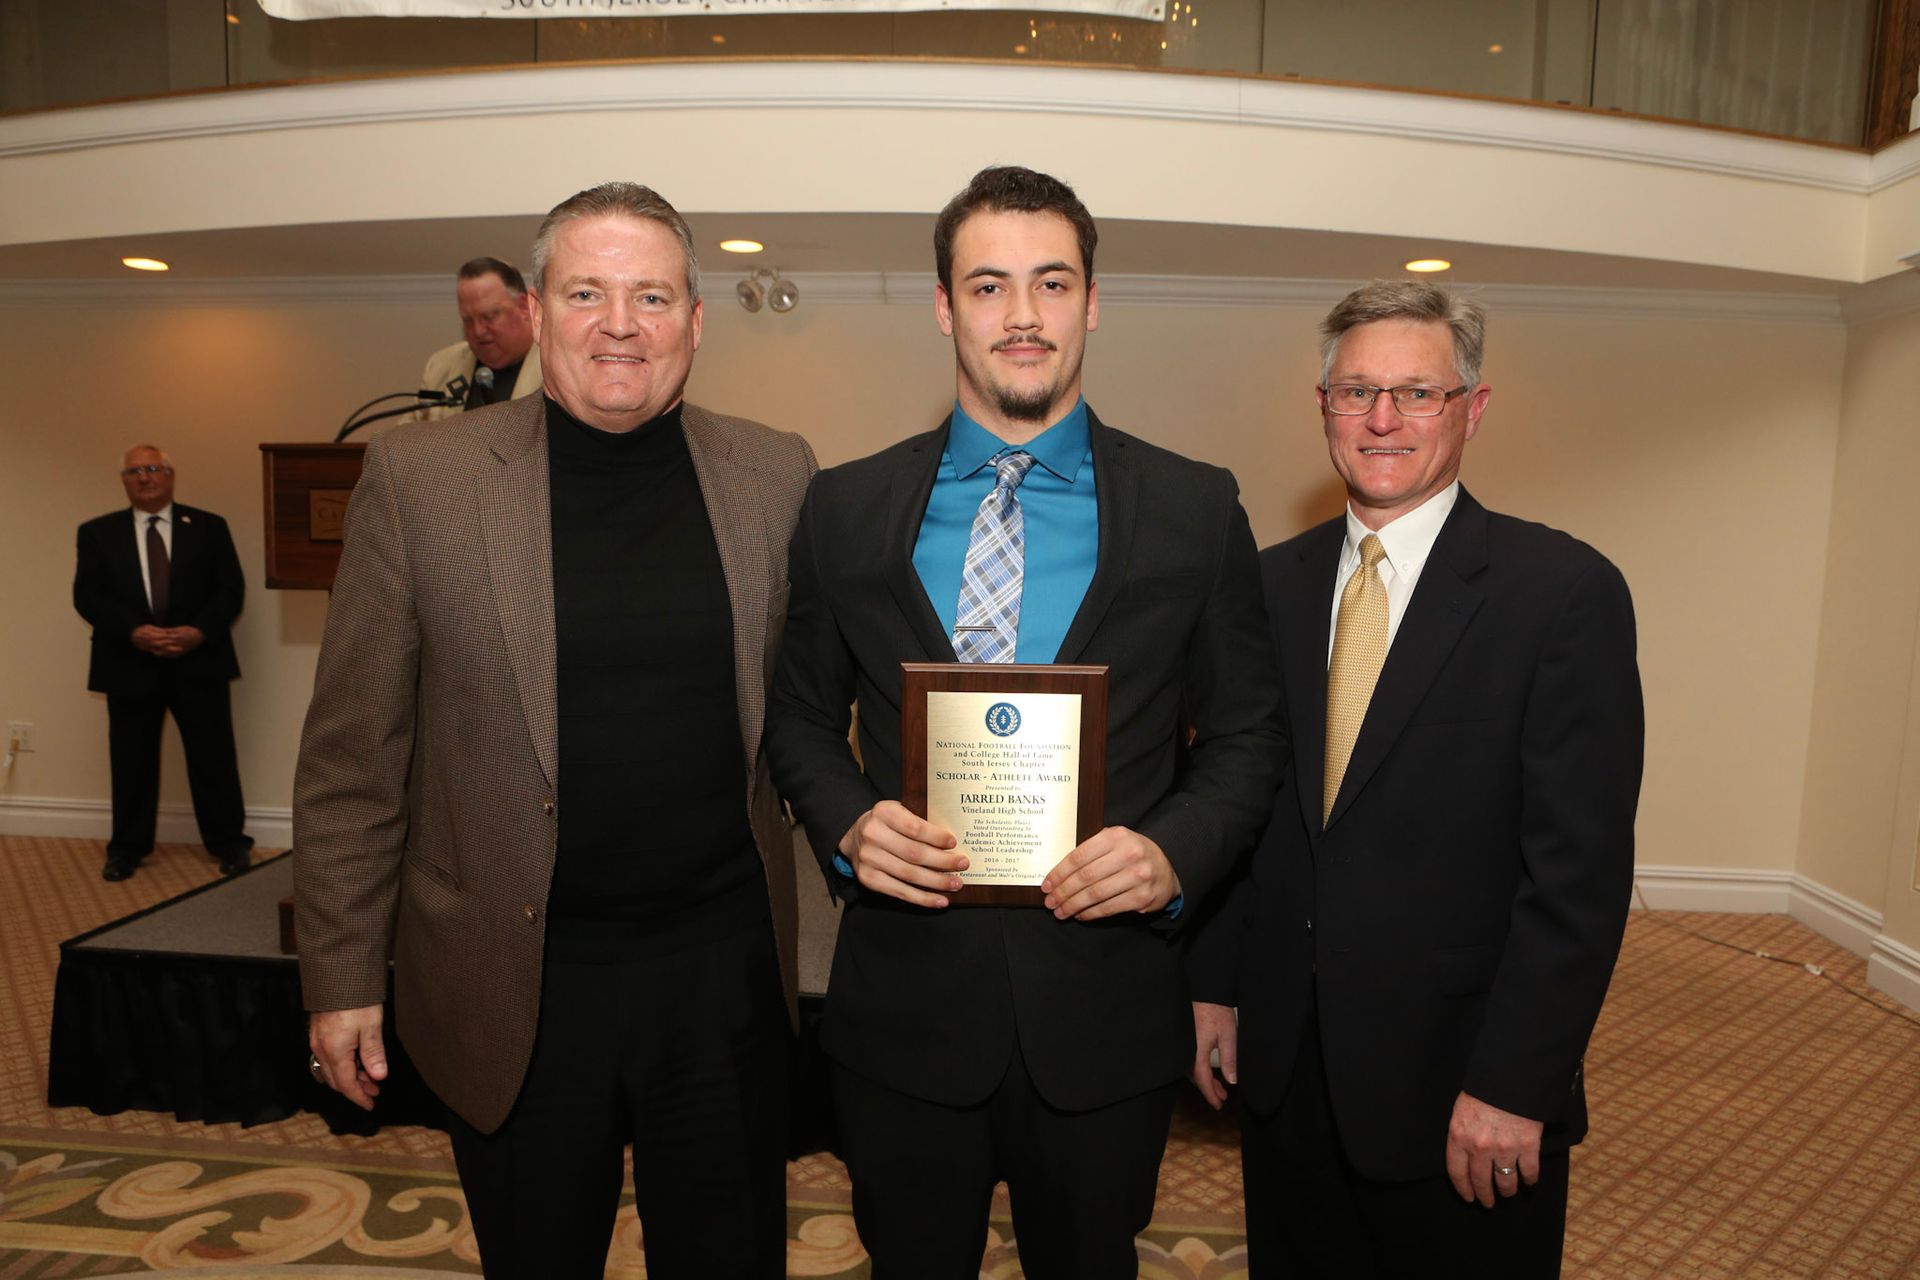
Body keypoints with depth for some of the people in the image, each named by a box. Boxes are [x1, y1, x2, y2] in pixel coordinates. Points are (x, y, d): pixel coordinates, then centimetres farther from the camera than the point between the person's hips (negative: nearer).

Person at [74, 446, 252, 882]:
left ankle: (228, 841, 14)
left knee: (213, 755, 3)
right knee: (132, 760, 8)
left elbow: (231, 589, 1)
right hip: (129, 664, 1)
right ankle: (128, 847, 21)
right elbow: (87, 595, 0)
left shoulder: (208, 527, 7)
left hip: (199, 660, -1)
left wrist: (199, 631, -14)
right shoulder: (98, 532, 8)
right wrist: (134, 632, -15)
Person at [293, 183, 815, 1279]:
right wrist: (342, 976, 0)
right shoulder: (418, 477, -5)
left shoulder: (777, 475, -1)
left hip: (725, 971, 2)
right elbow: (352, 757, -2)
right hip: (512, 987, -1)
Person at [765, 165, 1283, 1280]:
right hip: (904, 998, 1)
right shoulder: (848, 509, 0)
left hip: (1105, 1010, 0)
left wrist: (1174, 852, -17)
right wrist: (847, 822, -13)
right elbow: (801, 717, 6)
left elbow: (1246, 736, 1)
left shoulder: (1197, 510, -3)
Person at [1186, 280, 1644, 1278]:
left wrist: (1513, 1085, -15)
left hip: (1458, 1079, -4)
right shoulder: (1269, 584, 3)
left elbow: (1581, 867, -14)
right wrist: (1212, 983, 5)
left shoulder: (1565, 590, -11)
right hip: (1284, 1060, 4)